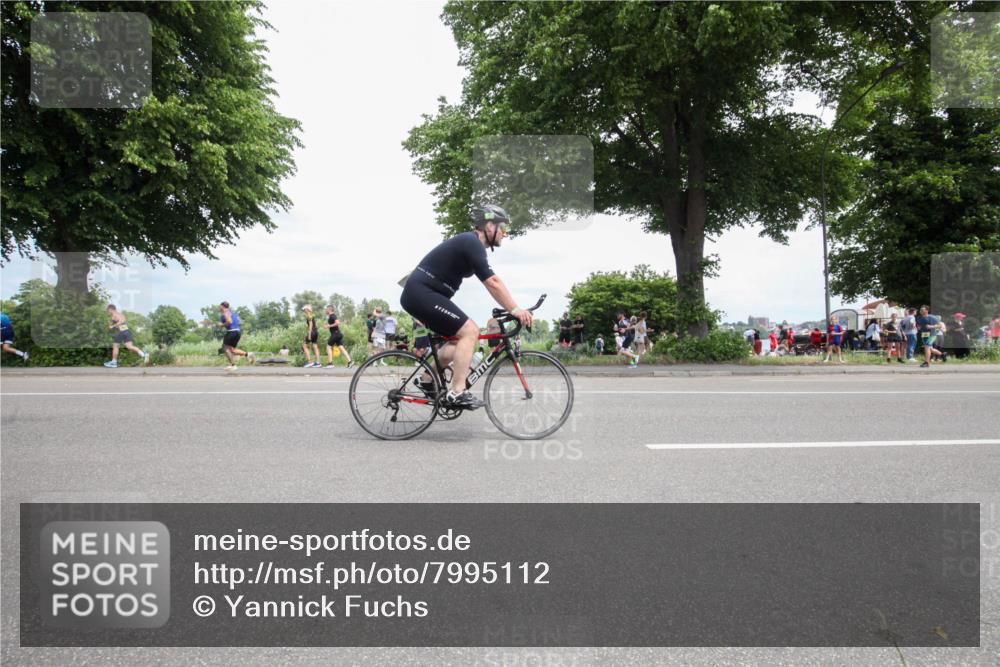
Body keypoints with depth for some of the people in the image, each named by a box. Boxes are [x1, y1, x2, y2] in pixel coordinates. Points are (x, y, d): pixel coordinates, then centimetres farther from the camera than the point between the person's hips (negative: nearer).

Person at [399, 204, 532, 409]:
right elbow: (492, 282, -22)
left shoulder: (469, 243, 18)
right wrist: (515, 310, -21)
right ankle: (457, 392, -16)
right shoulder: (472, 243, -14)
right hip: (421, 293, -10)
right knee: (470, 331, -16)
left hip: (419, 293, 10)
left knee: (460, 337, 16)